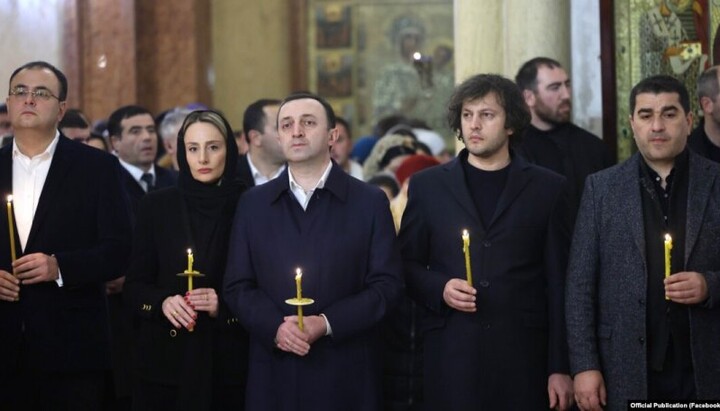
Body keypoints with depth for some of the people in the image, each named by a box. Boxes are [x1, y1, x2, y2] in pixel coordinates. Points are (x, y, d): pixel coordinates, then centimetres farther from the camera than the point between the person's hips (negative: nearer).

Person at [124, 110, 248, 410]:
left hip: (228, 362, -1)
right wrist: (163, 302, -14)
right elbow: (134, 286, 5)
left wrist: (224, 306, -15)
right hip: (165, 360, 1)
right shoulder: (156, 206, 4)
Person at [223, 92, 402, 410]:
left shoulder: (370, 202, 3)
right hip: (274, 372, 2)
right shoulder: (253, 204, 10)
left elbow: (387, 285, -2)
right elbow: (237, 287, 7)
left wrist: (327, 323, -14)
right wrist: (275, 327, -11)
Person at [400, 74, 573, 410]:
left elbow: (558, 284, 4)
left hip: (523, 354, 0)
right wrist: (439, 289, -9)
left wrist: (561, 367, 0)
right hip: (450, 353, 1)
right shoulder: (427, 185, 9)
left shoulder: (547, 188, 6)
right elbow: (406, 265, 12)